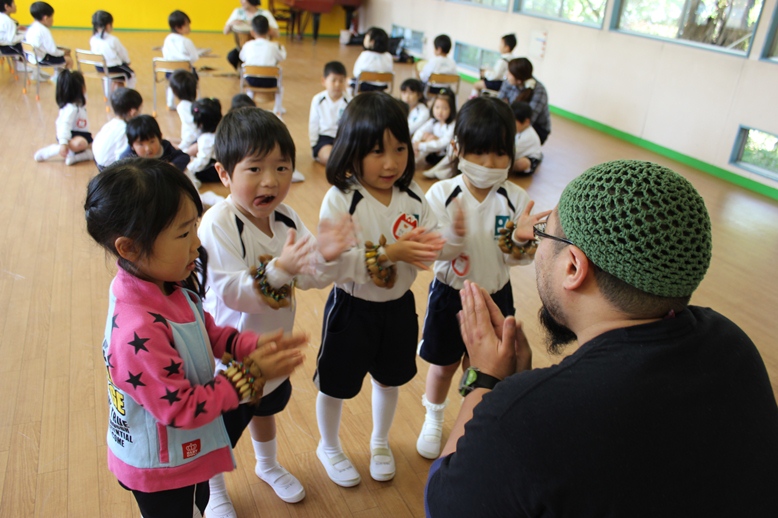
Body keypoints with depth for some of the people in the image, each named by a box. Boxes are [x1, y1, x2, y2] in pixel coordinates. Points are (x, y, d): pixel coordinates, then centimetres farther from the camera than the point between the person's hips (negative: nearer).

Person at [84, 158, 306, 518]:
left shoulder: (172, 284, -13)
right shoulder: (139, 331, -38)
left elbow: (208, 332, 3)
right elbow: (181, 409, -30)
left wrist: (253, 345, -12)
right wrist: (248, 375, -26)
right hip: (161, 469, -7)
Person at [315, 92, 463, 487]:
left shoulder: (412, 197, -5)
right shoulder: (340, 200, -20)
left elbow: (431, 249, -4)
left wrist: (454, 236, -25)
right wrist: (388, 253, -36)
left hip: (398, 306, 5)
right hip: (351, 309, -4)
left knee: (389, 379, 23)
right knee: (336, 384, 14)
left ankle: (380, 442, 51)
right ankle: (329, 447, 44)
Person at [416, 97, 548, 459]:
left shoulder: (516, 199, -13)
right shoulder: (441, 194, -17)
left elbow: (518, 259, -8)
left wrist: (520, 240, -30)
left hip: (495, 297, 1)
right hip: (449, 295, -1)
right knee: (443, 366, 18)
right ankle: (433, 418, 47)